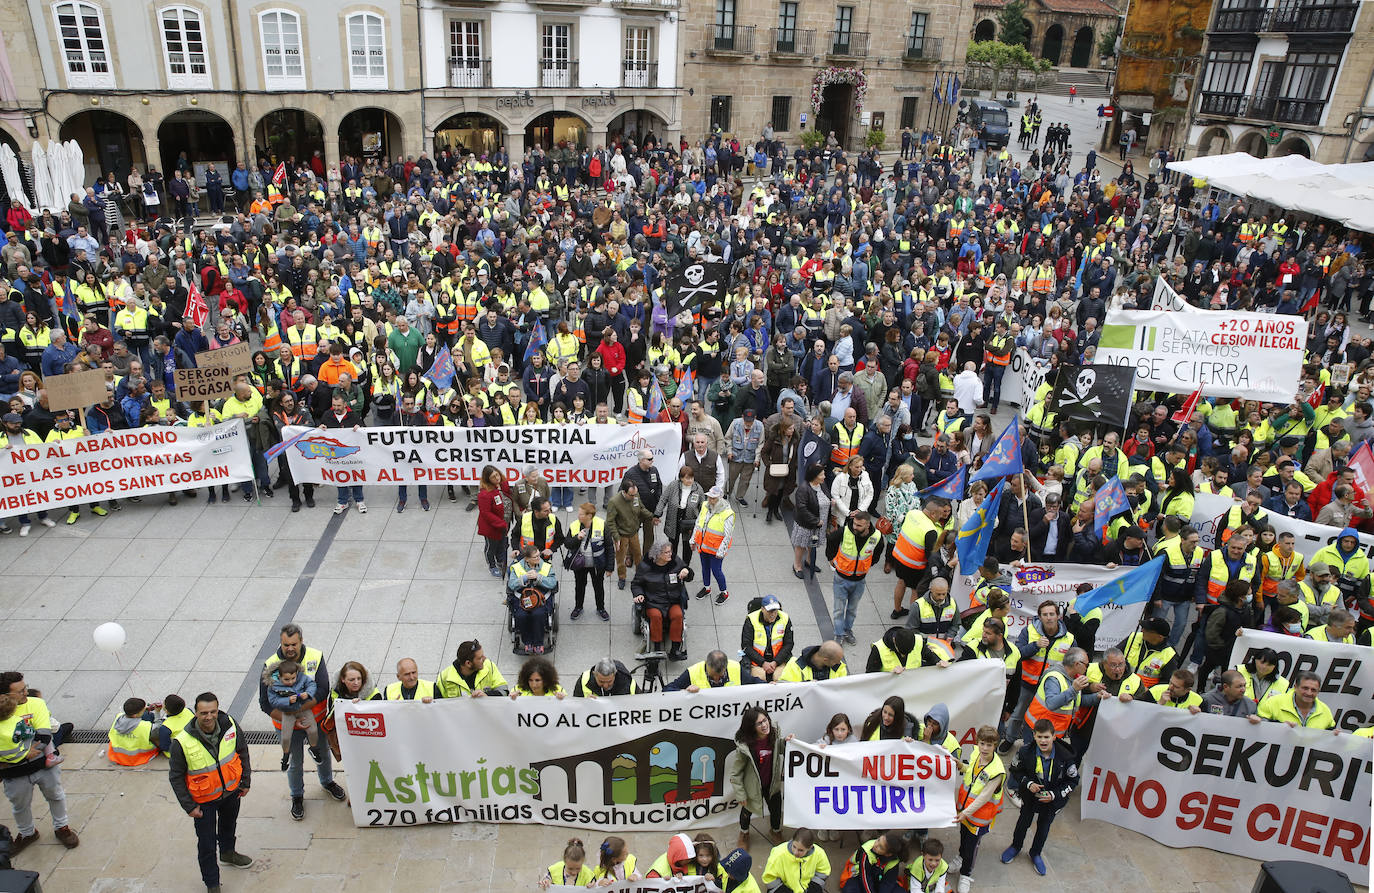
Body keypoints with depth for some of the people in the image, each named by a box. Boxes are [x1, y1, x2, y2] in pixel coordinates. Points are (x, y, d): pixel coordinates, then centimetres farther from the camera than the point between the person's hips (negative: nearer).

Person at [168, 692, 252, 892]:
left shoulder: (229, 725, -21)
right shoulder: (182, 742, -30)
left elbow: (242, 751, -3)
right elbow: (176, 776, -16)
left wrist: (245, 782, 3)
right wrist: (189, 806, -12)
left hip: (231, 790, 4)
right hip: (204, 799, -4)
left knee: (229, 824, 30)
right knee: (207, 844, 9)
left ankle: (228, 853, 60)